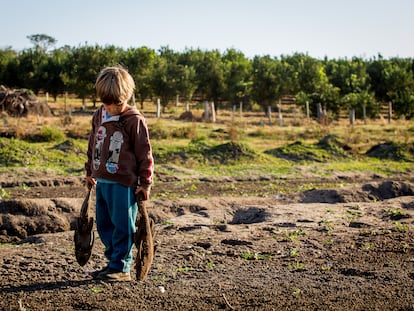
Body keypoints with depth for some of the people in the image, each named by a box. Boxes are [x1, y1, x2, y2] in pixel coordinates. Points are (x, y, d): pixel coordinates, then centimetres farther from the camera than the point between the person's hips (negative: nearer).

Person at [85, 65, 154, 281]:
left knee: (122, 226, -2)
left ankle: (121, 268, 6)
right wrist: (90, 172, 24)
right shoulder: (99, 116, 10)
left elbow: (144, 153, -8)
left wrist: (145, 183, -7)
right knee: (103, 224, 13)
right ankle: (113, 261, 25)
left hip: (123, 184, -7)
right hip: (101, 181, 7)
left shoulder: (135, 120, -10)